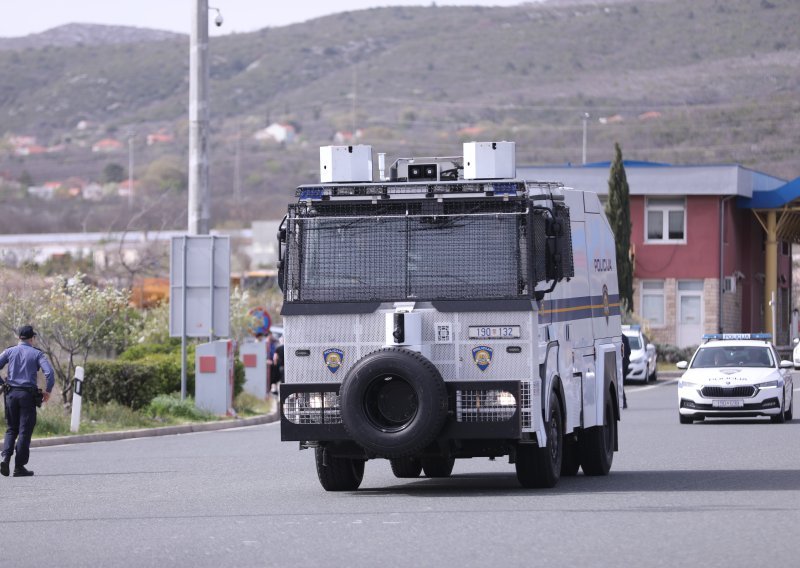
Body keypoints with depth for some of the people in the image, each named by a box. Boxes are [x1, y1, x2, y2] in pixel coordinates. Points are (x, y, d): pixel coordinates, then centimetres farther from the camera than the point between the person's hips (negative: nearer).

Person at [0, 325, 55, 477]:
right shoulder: (37, 354, 1)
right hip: (28, 394, -3)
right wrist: (48, 391, 2)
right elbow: (49, 373, -11)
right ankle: (19, 467, 0)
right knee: (25, 431, 3)